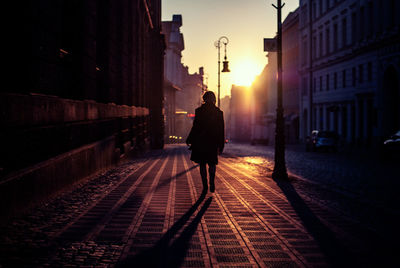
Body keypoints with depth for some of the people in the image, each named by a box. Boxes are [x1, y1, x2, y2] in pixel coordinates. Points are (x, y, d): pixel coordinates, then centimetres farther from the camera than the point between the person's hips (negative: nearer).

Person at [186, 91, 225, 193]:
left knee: (202, 164, 7)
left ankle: (205, 186, 2)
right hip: (213, 142, 1)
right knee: (212, 163, 16)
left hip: (201, 142, -1)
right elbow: (221, 129, 1)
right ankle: (212, 184, 2)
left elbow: (196, 127, -5)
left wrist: (189, 140, 7)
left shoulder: (199, 111, -6)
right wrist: (221, 145, 7)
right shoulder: (218, 112, -1)